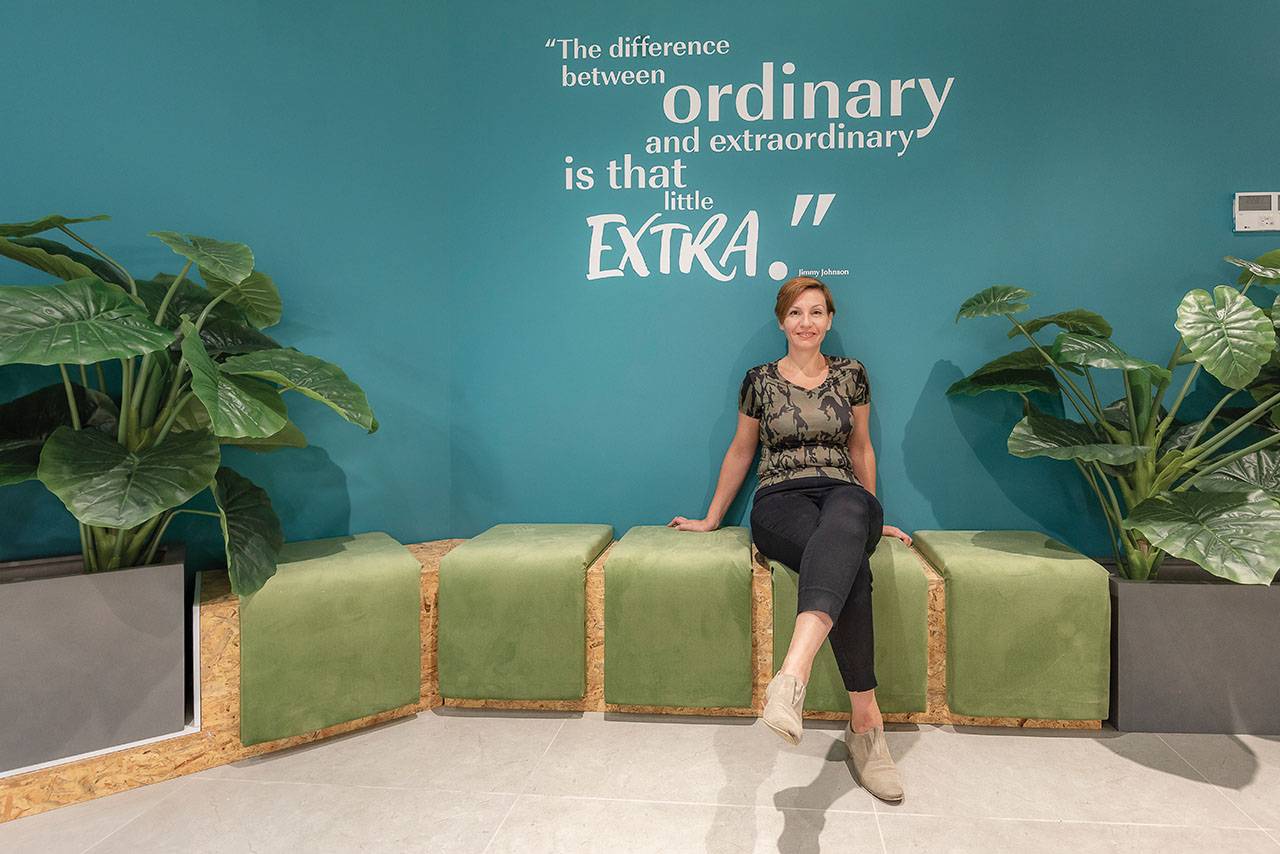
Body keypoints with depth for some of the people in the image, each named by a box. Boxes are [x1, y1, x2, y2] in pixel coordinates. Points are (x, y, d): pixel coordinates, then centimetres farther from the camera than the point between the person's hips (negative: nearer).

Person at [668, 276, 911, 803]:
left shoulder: (851, 374, 13)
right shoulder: (760, 380, 9)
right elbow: (740, 451, 16)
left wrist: (872, 517, 22)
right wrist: (711, 519, 18)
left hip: (843, 495, 1)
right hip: (781, 501, -1)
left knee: (842, 529, -41)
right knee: (849, 567, -36)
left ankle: (792, 677, -57)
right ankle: (865, 721, -35)